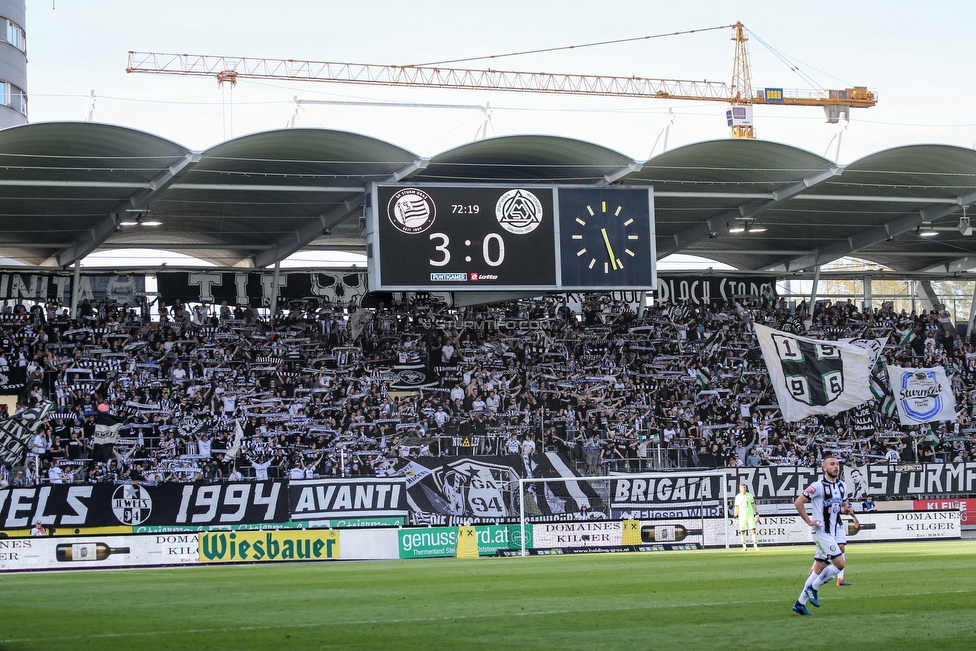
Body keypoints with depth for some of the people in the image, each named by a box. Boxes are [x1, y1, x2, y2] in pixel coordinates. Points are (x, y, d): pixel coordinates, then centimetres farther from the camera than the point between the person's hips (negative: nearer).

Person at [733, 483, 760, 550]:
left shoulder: (750, 495, 4)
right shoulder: (738, 497, 5)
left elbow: (753, 505, 7)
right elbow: (737, 507, 10)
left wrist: (756, 514, 1)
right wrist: (735, 517, 7)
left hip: (750, 515, -1)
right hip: (742, 516, 1)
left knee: (753, 530, -8)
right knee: (742, 532, 0)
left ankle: (755, 545, -2)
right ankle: (744, 546, 8)